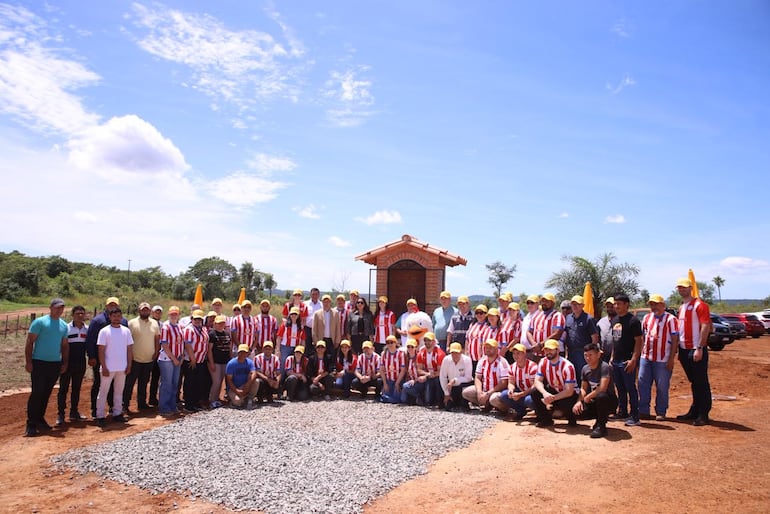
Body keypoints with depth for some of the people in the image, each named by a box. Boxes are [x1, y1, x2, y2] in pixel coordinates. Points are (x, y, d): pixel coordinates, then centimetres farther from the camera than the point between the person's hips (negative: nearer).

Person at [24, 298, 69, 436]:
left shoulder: (64, 325, 11)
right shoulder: (40, 322, -5)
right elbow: (29, 342, -6)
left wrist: (65, 363, 11)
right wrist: (28, 361, -11)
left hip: (55, 364, 5)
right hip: (39, 363, -5)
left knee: (46, 393, 11)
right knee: (37, 393, -7)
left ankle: (40, 419, 21)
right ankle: (31, 424, 0)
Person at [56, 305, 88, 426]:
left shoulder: (87, 329, 5)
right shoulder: (67, 328, -7)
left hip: (81, 363, 4)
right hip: (68, 362, -4)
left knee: (77, 388, 12)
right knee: (63, 388, 1)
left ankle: (74, 412, 21)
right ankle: (61, 414, 6)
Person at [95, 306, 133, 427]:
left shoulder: (126, 331, 4)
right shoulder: (104, 331, -6)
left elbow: (129, 349, 7)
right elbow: (101, 351, -8)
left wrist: (129, 365, 2)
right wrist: (104, 367, -12)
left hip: (122, 368, 4)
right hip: (108, 368, -4)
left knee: (119, 391, 12)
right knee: (103, 392, 3)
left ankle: (117, 413, 21)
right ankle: (100, 416, 10)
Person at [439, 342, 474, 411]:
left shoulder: (467, 360, -20)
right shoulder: (446, 360, -13)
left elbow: (468, 378, -21)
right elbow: (442, 377, -7)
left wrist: (455, 380, -30)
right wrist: (446, 394, -6)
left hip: (465, 385, -3)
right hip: (452, 387, 3)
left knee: (463, 385, -36)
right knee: (447, 407, -11)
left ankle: (464, 405, -9)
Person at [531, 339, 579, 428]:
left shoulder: (567, 366, -25)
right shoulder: (543, 362, -9)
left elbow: (569, 391, -26)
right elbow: (538, 381, -15)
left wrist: (552, 398, -35)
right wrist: (545, 393, -36)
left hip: (569, 394, -5)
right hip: (553, 391, 5)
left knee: (565, 403, -36)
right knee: (535, 392, -19)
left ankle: (572, 419, 2)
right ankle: (546, 419, 0)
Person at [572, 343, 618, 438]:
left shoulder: (605, 367, -20)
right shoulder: (585, 369, 3)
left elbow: (602, 389, -29)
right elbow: (583, 388, 9)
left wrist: (587, 397, -16)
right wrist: (579, 401, -10)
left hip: (610, 401, -7)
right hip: (594, 401, 7)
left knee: (601, 396, -40)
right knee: (577, 411, -17)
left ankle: (601, 427, -18)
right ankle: (602, 418, 11)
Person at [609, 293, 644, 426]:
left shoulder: (633, 320, -11)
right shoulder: (614, 320, 13)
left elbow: (638, 341, -14)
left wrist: (633, 360, -21)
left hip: (627, 361, -8)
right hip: (616, 361, 8)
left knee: (630, 388, -4)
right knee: (620, 388, 15)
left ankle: (634, 417, 2)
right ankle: (622, 412, 25)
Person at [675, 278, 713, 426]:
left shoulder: (699, 305, -9)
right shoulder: (681, 308, 16)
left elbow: (705, 327, -16)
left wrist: (699, 348, -21)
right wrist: (679, 349, 15)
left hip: (696, 350, -8)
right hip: (684, 350, 8)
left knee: (701, 383, -1)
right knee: (693, 383, 16)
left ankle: (703, 415, 5)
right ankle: (694, 411, 23)